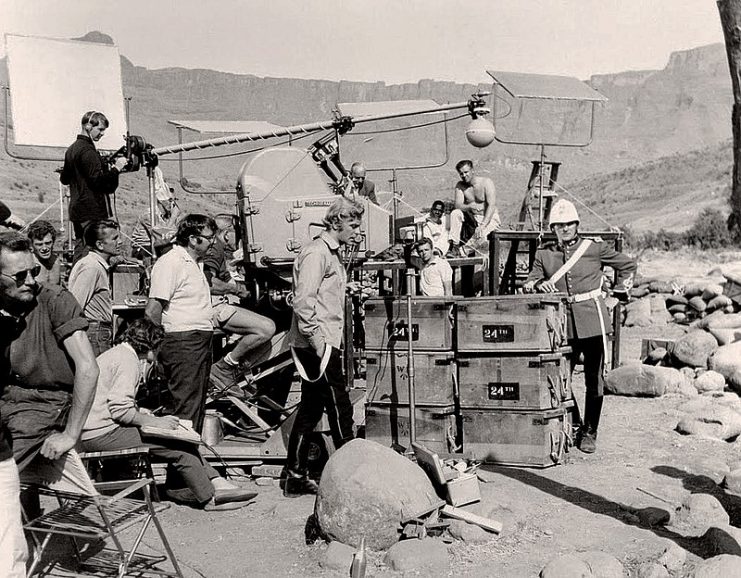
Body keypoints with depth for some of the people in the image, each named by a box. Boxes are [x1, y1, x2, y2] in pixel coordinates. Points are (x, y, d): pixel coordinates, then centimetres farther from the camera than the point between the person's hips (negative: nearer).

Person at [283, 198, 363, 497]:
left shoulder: (333, 254, 20)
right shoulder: (316, 253, -12)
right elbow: (303, 302, -21)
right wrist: (319, 342, -22)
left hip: (322, 345, 10)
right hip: (317, 345, -10)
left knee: (310, 410, 12)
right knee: (339, 408, -4)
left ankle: (296, 477, 18)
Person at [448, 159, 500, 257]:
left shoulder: (486, 182, -13)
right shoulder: (460, 185, 1)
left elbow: (492, 205, -22)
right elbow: (458, 205, -12)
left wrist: (483, 225, -33)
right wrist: (470, 206, -35)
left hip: (490, 218, -5)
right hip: (473, 218, 5)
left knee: (480, 232, -35)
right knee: (455, 213, -20)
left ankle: (462, 251, -31)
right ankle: (454, 246, -27)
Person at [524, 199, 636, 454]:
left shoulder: (595, 247, 3)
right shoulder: (544, 254, 8)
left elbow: (628, 265, 15)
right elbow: (529, 283, 4)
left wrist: (620, 291, 8)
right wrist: (539, 285, -17)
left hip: (592, 320, -1)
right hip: (561, 323, 2)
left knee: (594, 380, 3)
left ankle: (589, 433, 15)